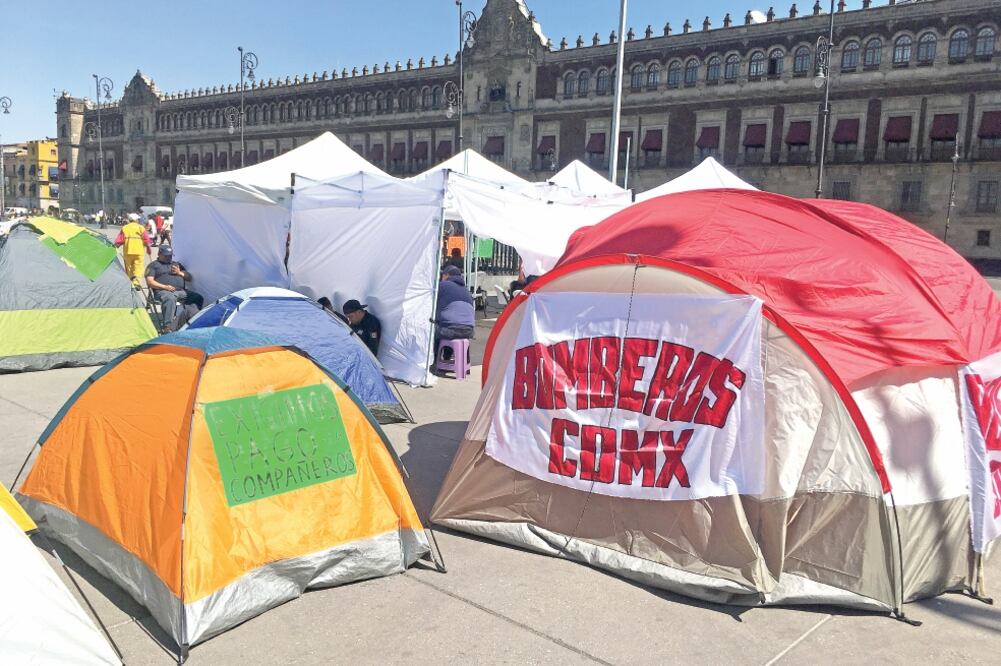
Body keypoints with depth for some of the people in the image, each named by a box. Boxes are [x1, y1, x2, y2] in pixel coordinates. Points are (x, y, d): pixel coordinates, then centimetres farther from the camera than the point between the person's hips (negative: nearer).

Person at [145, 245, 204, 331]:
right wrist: (164, 287, -11)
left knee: (197, 297, -21)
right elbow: (150, 281, 4)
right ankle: (169, 327, -47)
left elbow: (189, 278, 27)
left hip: (181, 292, 5)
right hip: (164, 292, -5)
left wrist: (180, 273, 6)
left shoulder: (176, 264, 32)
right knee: (170, 299, -41)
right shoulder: (153, 265, 17)